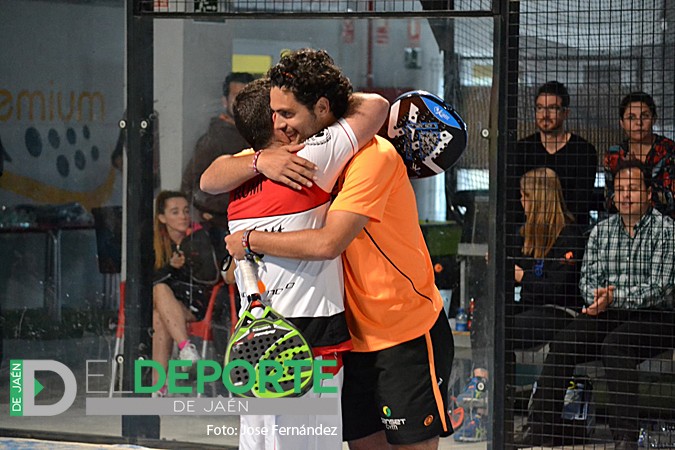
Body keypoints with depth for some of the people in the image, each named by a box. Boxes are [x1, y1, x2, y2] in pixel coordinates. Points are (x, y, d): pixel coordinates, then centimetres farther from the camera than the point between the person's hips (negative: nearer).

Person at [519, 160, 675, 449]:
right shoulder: (601, 231, 16)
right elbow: (588, 278, 11)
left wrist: (613, 298, -21)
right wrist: (596, 298, -14)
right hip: (607, 316, 5)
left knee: (615, 344, -35)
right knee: (562, 343, -21)